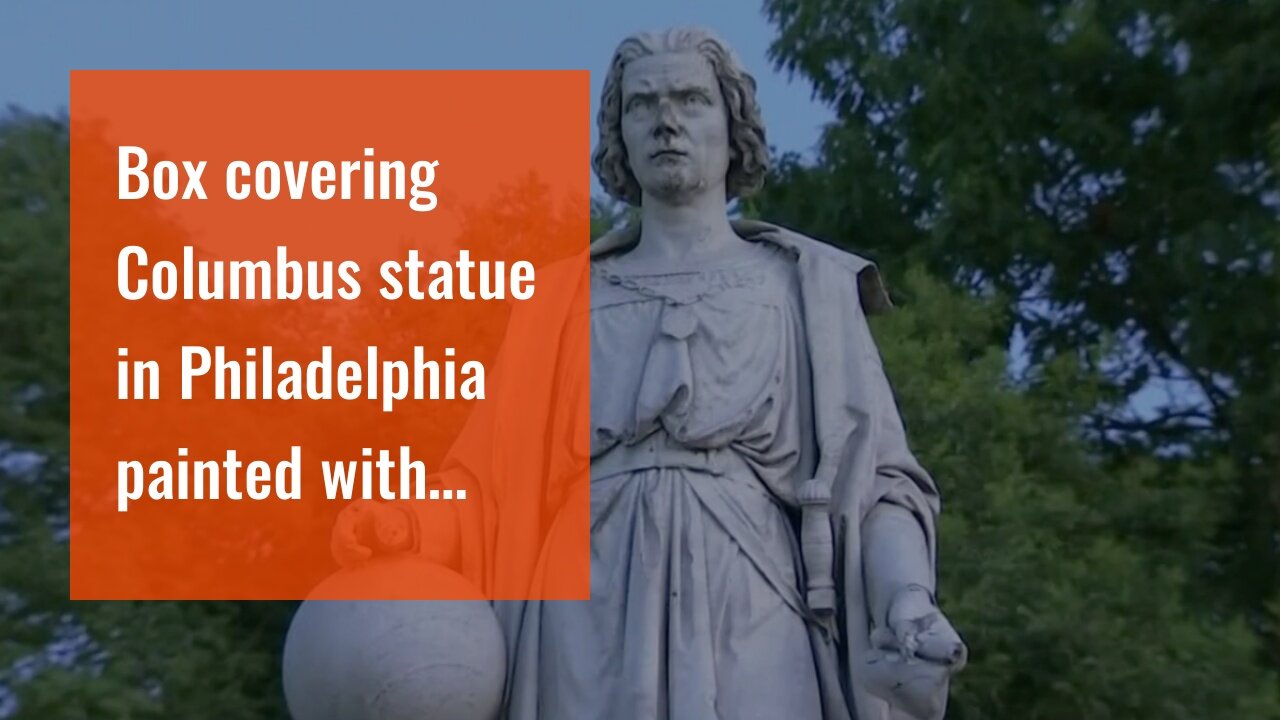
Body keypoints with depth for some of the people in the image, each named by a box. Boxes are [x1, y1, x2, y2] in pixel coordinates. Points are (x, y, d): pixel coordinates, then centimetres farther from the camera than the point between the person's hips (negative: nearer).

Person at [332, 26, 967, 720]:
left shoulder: (806, 288, 15)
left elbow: (874, 481, 6)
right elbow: (497, 485, 12)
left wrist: (910, 604, -14)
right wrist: (419, 535, -11)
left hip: (747, 642, -1)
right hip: (584, 649, 2)